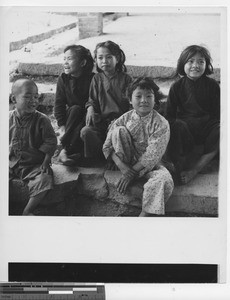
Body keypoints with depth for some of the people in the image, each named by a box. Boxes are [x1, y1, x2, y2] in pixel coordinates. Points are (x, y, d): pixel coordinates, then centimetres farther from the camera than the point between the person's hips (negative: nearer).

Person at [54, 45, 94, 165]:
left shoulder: (92, 78, -11)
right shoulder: (63, 79, -2)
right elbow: (59, 104, -5)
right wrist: (62, 127, -15)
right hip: (71, 116, 2)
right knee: (75, 109, -30)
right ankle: (73, 151, -35)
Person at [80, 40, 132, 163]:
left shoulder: (125, 78, 4)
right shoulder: (97, 78, 13)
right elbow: (92, 99, 15)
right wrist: (90, 108, -7)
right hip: (102, 119, 3)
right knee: (86, 131, -24)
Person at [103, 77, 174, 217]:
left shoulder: (161, 124, -12)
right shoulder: (125, 119, -4)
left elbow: (152, 155, -16)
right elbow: (108, 146, -6)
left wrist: (132, 172, -18)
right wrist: (122, 167, -21)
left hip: (149, 165, -2)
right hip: (127, 162, 2)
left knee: (165, 180, -34)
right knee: (119, 130, -19)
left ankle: (145, 214, -18)